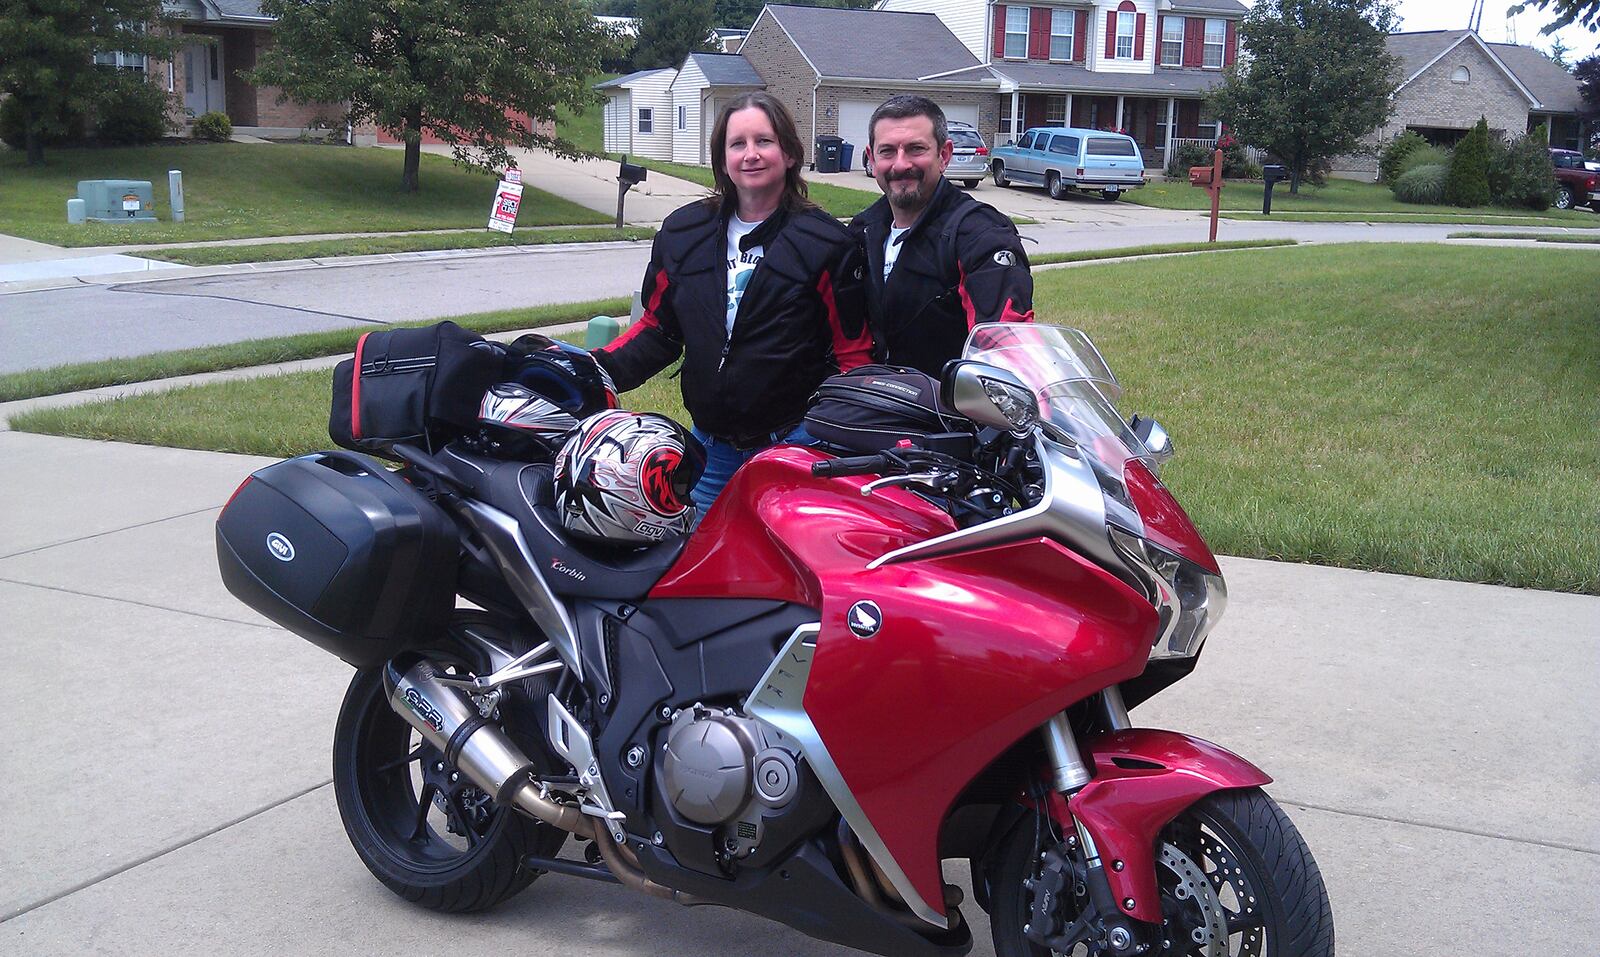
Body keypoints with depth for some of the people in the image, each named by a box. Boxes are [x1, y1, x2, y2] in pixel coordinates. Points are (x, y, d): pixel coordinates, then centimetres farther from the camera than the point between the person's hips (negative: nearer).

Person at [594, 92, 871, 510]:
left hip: (794, 445, -4)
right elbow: (658, 328, 13)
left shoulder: (824, 243, -3)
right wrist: (598, 369, -4)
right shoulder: (683, 232, 8)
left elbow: (853, 353, -3)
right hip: (710, 448, 4)